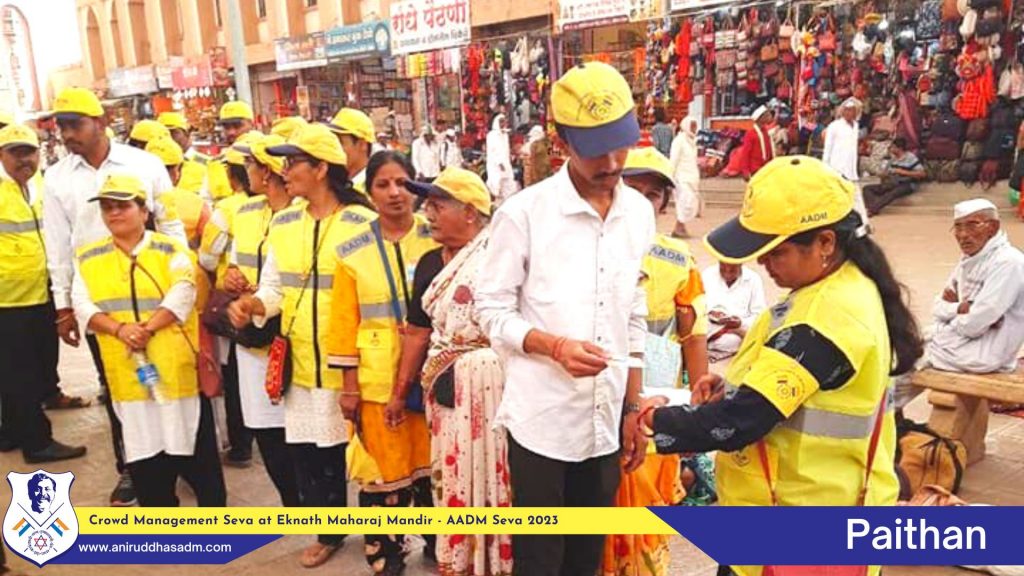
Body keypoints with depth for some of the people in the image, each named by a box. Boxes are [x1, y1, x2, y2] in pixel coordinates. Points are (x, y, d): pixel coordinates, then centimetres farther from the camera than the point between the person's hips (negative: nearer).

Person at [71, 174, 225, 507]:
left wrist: (148, 328, -23)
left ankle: (214, 508, 19)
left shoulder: (171, 250, -1)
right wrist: (120, 329, -18)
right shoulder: (88, 258, 9)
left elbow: (183, 296, -13)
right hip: (125, 370, 3)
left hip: (175, 365, -3)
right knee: (142, 449, 12)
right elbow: (83, 305, -1)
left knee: (194, 445, 4)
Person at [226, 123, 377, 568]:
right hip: (301, 359, 5)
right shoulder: (283, 223, 7)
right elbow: (274, 287, 9)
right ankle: (329, 532, 34)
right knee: (308, 449, 13)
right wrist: (253, 305, -13)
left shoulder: (361, 222, -10)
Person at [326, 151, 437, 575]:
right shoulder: (353, 251, 1)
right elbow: (344, 320, 2)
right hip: (378, 376, 0)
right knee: (384, 465, 6)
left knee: (431, 461, 11)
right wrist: (349, 384, 0)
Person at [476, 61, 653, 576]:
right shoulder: (524, 212, -12)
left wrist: (633, 408, 8)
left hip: (605, 421, 5)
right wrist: (556, 346, -23)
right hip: (542, 420, -4)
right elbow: (492, 310, -7)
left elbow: (636, 320, 9)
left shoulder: (639, 212, 4)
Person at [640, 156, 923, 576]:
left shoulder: (826, 318, -28)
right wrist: (735, 386, 1)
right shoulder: (852, 289, 4)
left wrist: (659, 417, -12)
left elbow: (738, 423, -28)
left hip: (801, 529, -9)